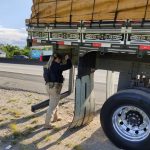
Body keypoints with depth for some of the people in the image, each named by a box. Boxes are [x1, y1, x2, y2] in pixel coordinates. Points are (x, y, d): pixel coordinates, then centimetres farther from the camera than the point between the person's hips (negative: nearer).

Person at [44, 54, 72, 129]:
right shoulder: (57, 66, -16)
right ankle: (47, 124, 4)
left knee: (55, 103, 26)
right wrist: (67, 59, 0)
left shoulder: (51, 65, 9)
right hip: (55, 87, -9)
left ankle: (55, 118, 43)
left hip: (50, 85, 10)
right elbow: (69, 66, -15)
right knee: (52, 106, -2)